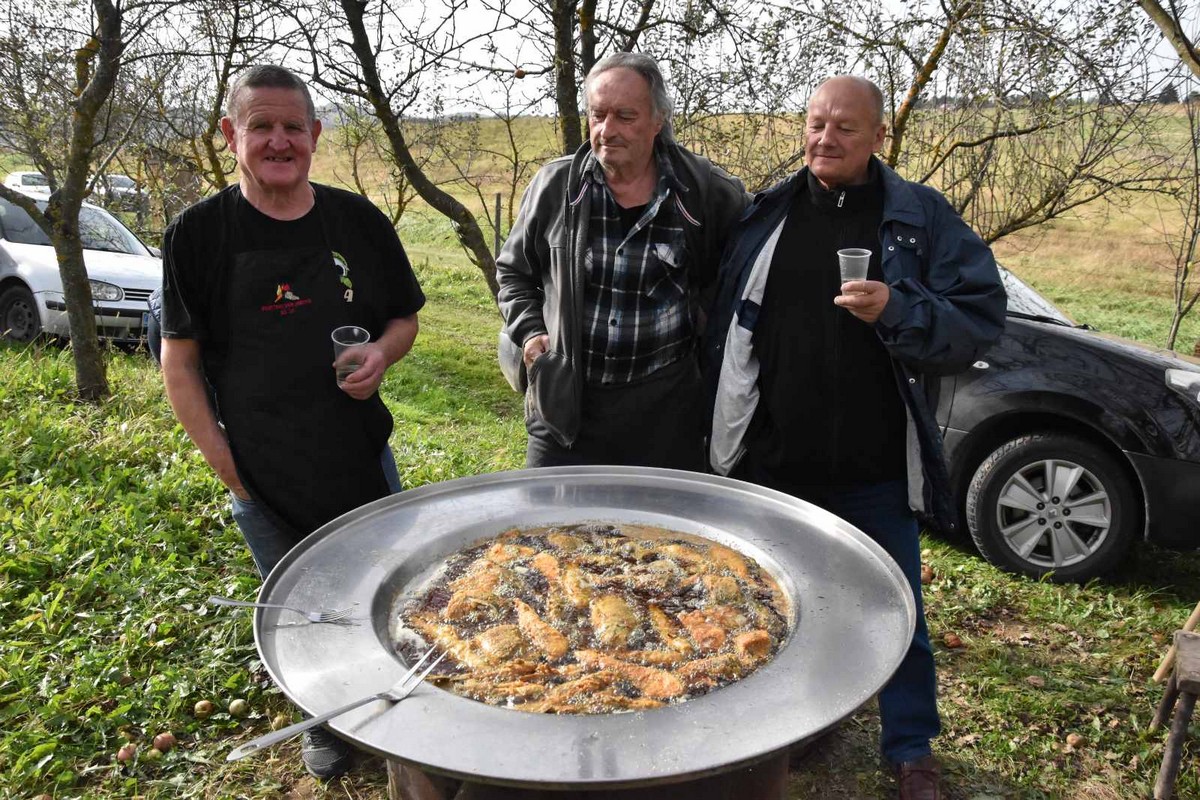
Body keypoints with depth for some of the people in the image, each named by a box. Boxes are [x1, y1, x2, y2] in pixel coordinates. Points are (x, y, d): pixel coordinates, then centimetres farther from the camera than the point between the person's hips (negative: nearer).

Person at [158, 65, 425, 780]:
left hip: (364, 457, 2)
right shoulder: (199, 234, -9)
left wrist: (382, 353, -15)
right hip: (264, 478, -2)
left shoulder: (357, 220, -2)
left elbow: (405, 316, 8)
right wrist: (226, 465, -10)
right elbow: (179, 361, -5)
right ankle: (325, 721, 42)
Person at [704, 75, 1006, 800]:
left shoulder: (923, 218, -1)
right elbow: (723, 327, 10)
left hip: (874, 469, -2)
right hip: (772, 463, 2)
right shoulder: (765, 215, 5)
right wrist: (724, 430, 7)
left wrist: (895, 311, -22)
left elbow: (981, 320, -5)